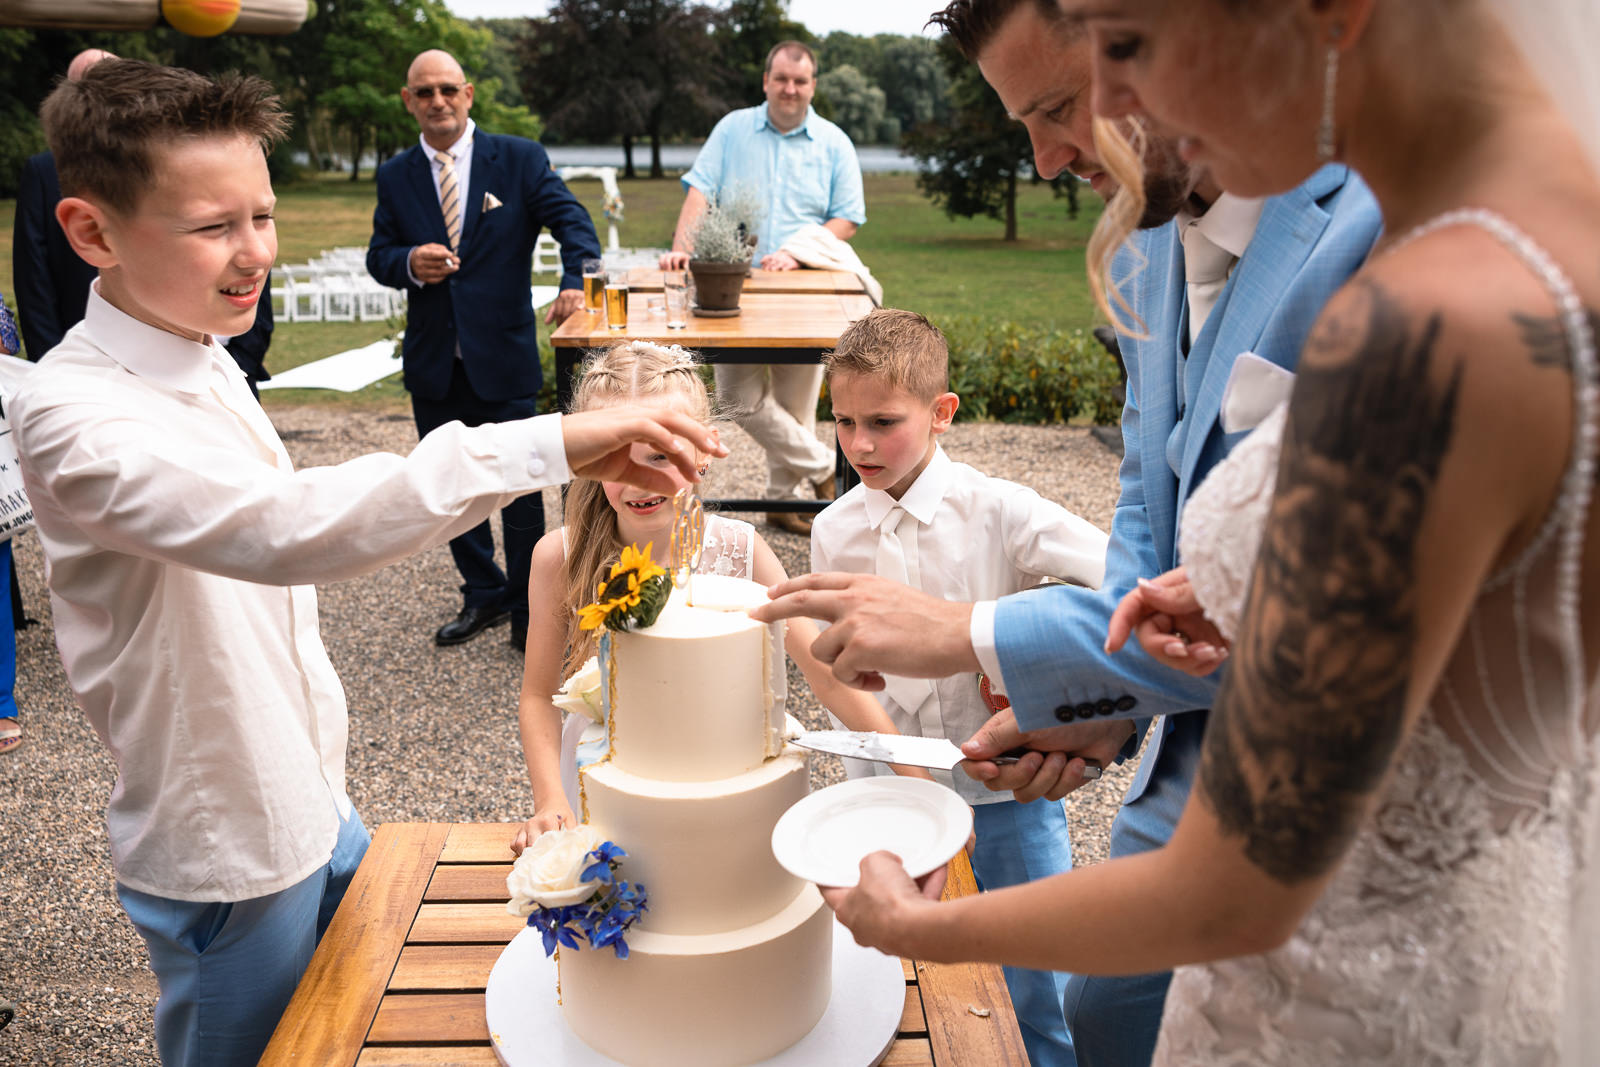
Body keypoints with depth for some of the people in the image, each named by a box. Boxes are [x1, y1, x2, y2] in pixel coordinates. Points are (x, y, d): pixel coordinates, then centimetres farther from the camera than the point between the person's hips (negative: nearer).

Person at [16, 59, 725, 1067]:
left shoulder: (206, 363, 2)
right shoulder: (71, 415, -26)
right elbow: (279, 529, -46)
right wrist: (546, 445, -51)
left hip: (316, 805, 8)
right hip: (229, 857, -8)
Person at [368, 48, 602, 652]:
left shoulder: (519, 159, -1)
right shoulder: (394, 177, 7)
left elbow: (571, 219, -7)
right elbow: (378, 255, 7)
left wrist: (577, 279, -27)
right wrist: (409, 263, -17)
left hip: (504, 359, -3)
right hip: (434, 365, 4)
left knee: (520, 489, 1)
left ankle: (528, 612, 18)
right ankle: (483, 595, 33)